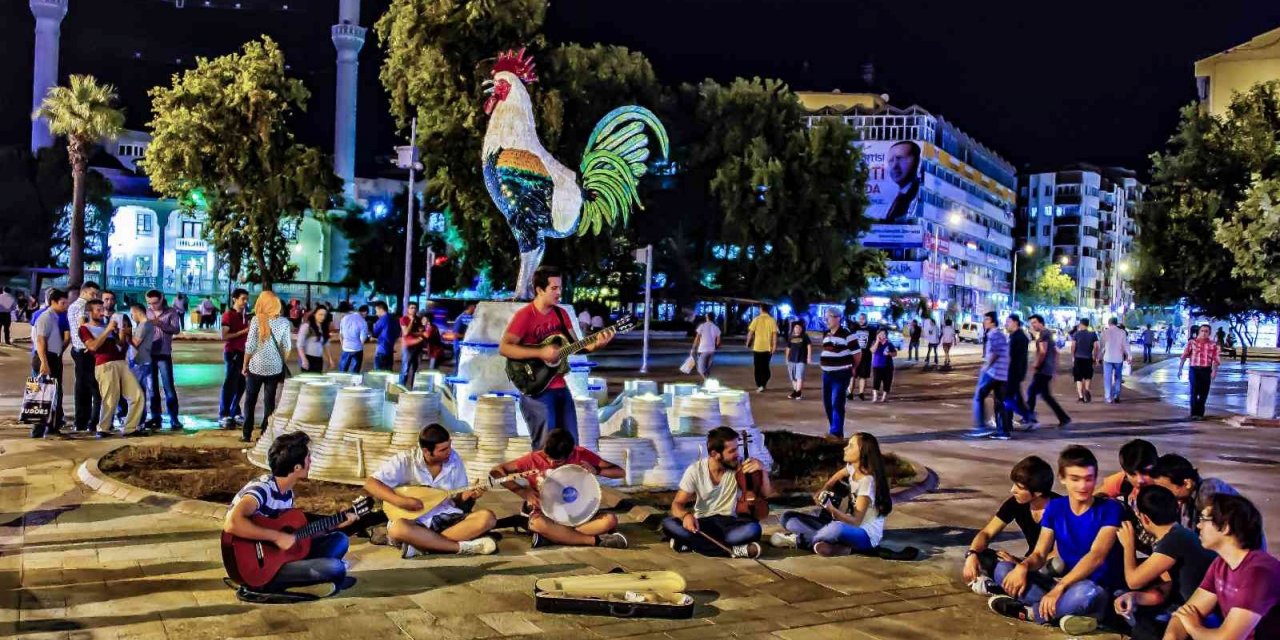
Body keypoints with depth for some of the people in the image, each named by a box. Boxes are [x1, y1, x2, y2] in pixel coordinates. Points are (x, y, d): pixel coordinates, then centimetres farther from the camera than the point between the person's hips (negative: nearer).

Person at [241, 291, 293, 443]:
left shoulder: (257, 319, -9)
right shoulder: (284, 322, -2)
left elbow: (250, 345, -8)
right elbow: (287, 347, 1)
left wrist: (245, 365, 3)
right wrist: (283, 365, 15)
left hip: (256, 366, -2)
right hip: (275, 367, 2)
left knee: (250, 401, 11)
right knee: (270, 402, 10)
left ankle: (247, 434, 13)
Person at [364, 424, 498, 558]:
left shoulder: (454, 459, 1)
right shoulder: (405, 461, -8)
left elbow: (459, 500, 7)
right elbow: (370, 483, -12)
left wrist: (468, 497, -17)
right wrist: (400, 501, -24)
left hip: (448, 518, 3)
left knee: (487, 518, -23)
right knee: (398, 527, -38)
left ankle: (419, 544, -28)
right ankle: (463, 547, -30)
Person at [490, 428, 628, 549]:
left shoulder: (582, 455, -6)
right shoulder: (534, 459, -9)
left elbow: (619, 472, -4)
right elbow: (496, 472, -7)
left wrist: (596, 471, -24)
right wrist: (524, 492, -17)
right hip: (546, 516, -1)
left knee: (610, 520, -27)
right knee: (537, 523, -39)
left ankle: (552, 536, -28)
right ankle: (597, 540, -31)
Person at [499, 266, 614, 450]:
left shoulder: (561, 314, 8)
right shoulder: (524, 316, -13)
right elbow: (504, 348, -21)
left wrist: (596, 344, -8)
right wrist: (540, 353, -26)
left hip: (560, 388, 7)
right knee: (546, 449, -7)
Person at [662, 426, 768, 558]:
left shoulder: (740, 466, -6)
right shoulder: (695, 470, -10)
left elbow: (766, 494, -3)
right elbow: (677, 504, -7)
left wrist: (762, 470, -22)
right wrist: (686, 515, -32)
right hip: (701, 523, 0)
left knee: (753, 528, -34)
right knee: (668, 524, -31)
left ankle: (691, 542, -26)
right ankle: (733, 550, -32)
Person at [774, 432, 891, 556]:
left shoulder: (868, 481, -20)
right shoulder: (853, 467, 1)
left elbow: (855, 521, -24)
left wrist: (830, 508, -38)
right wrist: (823, 493, 4)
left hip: (866, 535, -8)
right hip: (847, 526, 9)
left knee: (836, 528, -46)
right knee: (788, 518, -1)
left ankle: (801, 540, -16)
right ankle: (836, 545, -19)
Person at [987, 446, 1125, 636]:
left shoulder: (1110, 509, -11)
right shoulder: (1055, 508, 5)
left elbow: (1096, 555, -24)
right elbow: (1040, 554, 2)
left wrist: (1059, 587, -36)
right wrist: (1022, 566, -24)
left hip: (1099, 590, -5)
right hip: (1066, 583, 5)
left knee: (1085, 592, -41)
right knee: (1003, 569, -10)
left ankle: (1029, 612, -16)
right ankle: (1062, 610, -26)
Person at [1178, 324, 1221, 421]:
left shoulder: (1213, 345, 4)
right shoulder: (1191, 342, 1)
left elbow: (1216, 359, -2)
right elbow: (1184, 356, -1)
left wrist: (1214, 371, -15)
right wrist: (1180, 369, -7)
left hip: (1206, 370, 2)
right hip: (1194, 369, -2)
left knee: (1204, 393, 6)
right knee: (1194, 391, -11)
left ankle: (1200, 413, 18)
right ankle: (1193, 413, -7)